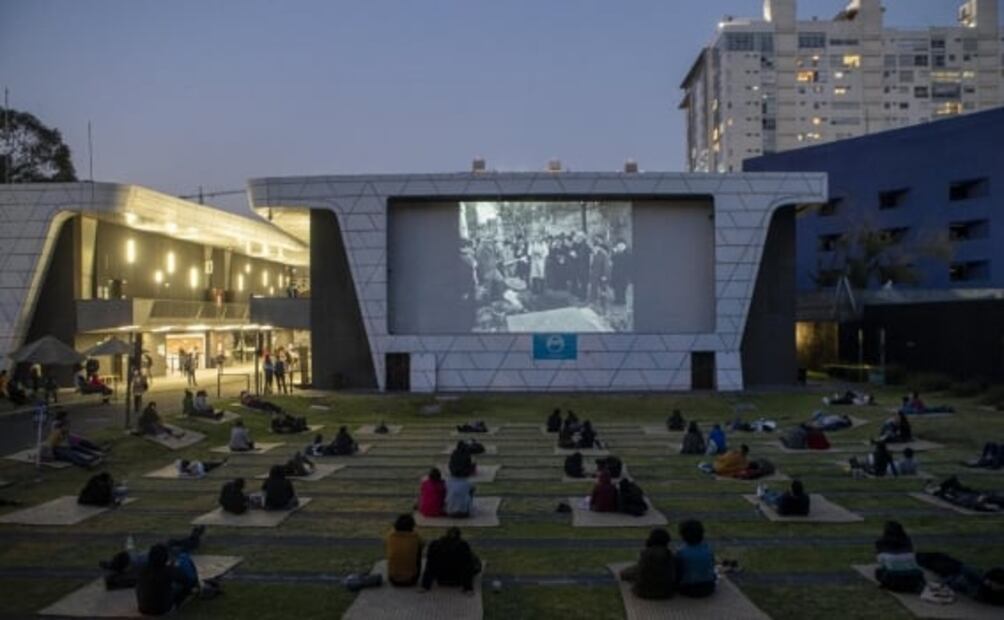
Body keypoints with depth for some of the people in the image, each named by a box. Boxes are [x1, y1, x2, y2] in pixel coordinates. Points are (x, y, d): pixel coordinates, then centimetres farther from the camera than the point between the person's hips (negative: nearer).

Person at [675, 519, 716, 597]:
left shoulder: (680, 552, -19)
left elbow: (677, 573, -9)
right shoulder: (708, 550, -11)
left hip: (688, 590, -2)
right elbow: (711, 568, 2)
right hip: (707, 589, 2)